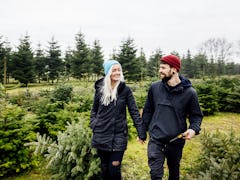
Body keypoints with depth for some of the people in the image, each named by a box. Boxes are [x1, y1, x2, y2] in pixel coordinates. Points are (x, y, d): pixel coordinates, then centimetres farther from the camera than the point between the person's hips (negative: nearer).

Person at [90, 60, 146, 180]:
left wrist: (141, 133, -6)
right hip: (101, 135, 2)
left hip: (119, 135, -2)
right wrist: (93, 125, 3)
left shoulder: (125, 90, -5)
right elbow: (94, 110, 12)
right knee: (104, 168, 13)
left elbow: (134, 112, -4)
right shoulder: (100, 88, 0)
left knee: (114, 169, 0)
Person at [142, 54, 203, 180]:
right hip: (155, 140, 0)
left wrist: (194, 128, -18)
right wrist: (142, 131, 10)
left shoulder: (189, 92, -8)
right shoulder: (154, 87, -2)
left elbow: (196, 115, 2)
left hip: (176, 141, 0)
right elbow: (147, 111, 7)